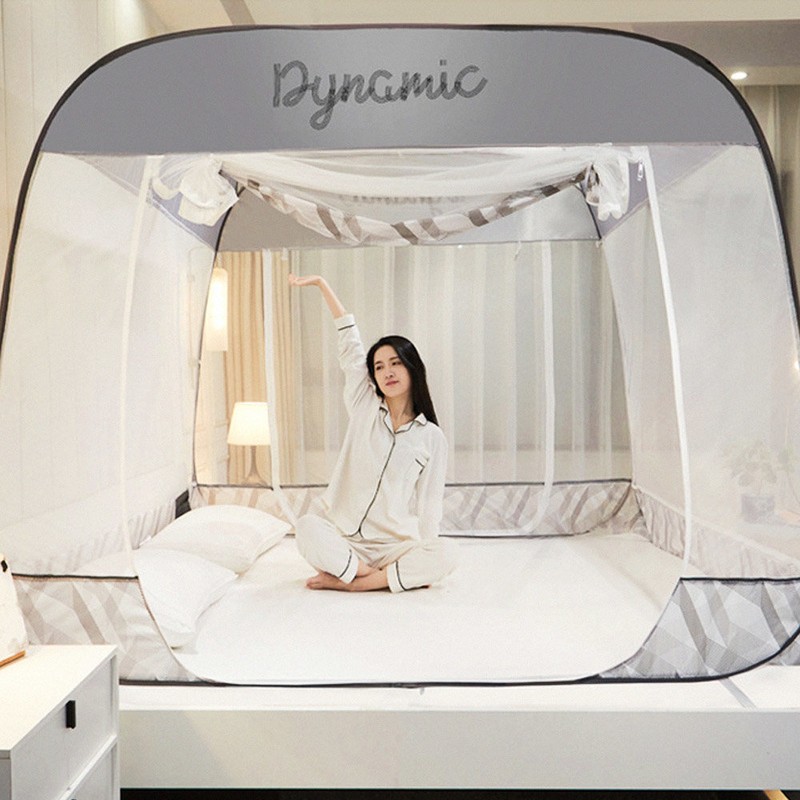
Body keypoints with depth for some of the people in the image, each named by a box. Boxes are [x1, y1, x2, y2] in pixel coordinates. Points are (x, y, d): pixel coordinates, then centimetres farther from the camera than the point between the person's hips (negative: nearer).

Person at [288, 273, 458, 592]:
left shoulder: (432, 437, 5)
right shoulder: (364, 408, 8)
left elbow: (429, 505, 2)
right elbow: (349, 342, 4)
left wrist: (422, 559, -9)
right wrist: (321, 283, 3)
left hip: (396, 545, 0)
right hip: (344, 538, 0)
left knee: (446, 554, -29)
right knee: (308, 527, -30)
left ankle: (349, 582, -21)